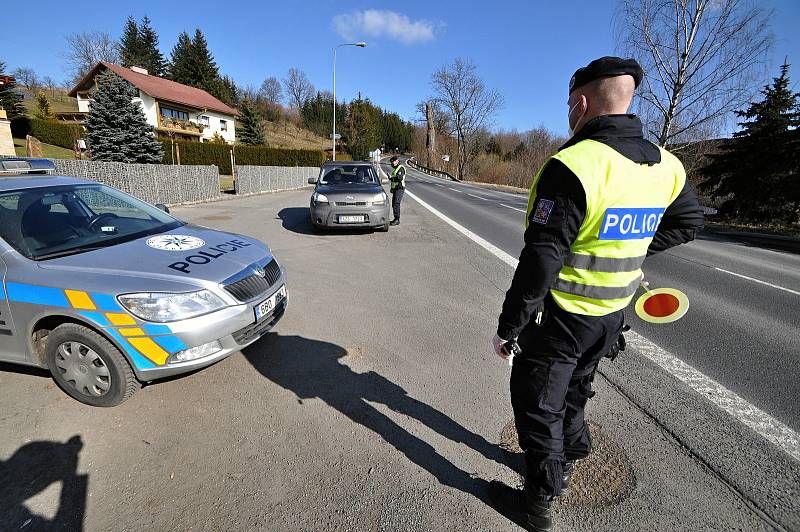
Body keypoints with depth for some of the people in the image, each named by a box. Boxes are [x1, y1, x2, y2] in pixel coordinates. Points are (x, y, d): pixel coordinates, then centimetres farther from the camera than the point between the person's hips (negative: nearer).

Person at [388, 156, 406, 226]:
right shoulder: (395, 168, 22)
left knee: (396, 203, -17)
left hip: (399, 188, -10)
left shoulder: (400, 168, -9)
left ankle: (397, 219, -17)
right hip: (395, 189, 10)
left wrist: (391, 177, -19)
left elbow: (400, 178, -24)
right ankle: (396, 219, 17)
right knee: (394, 204, 11)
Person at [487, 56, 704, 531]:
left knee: (537, 404, 11)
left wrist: (509, 326, -17)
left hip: (562, 315, -7)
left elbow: (540, 261, -26)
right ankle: (567, 460, 48)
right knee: (573, 391, 28)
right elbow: (689, 221, 19)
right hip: (613, 314, 8)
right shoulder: (665, 165, 2)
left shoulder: (572, 165, -24)